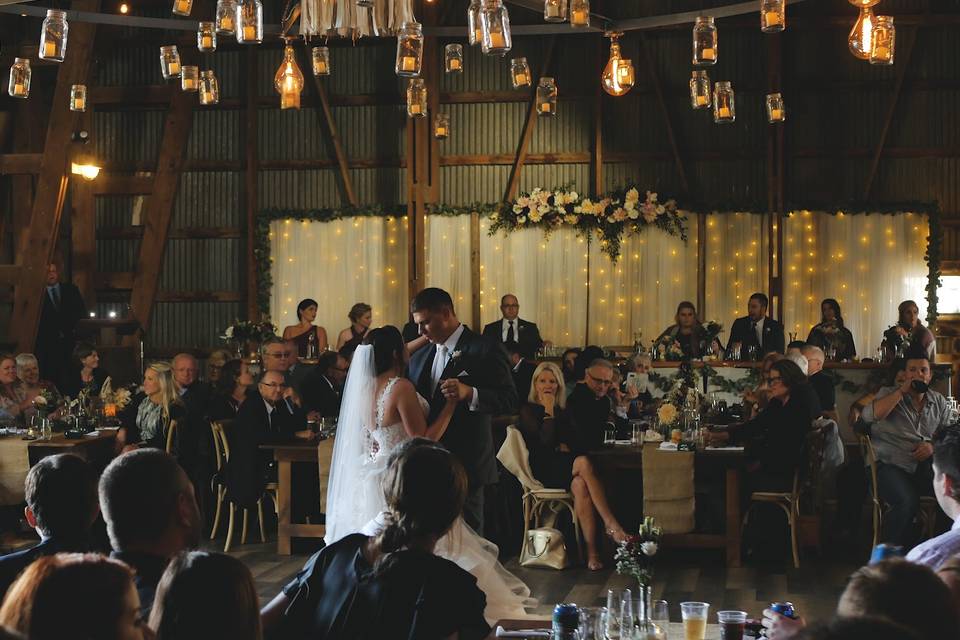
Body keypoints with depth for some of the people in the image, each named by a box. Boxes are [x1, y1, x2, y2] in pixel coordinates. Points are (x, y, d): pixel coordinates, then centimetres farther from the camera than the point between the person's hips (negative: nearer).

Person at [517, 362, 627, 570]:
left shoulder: (560, 410, 22)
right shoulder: (528, 410, 5)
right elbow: (544, 442, -7)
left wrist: (565, 446, -1)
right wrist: (549, 412, -4)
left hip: (562, 465, 5)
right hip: (542, 469, -5)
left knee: (580, 485, -34)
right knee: (583, 463, -34)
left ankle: (592, 550, -42)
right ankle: (612, 525, -39)